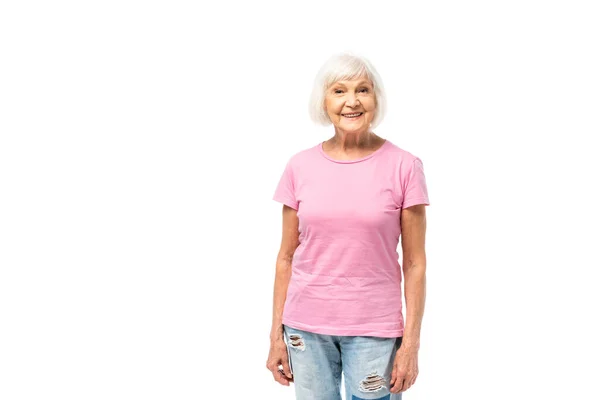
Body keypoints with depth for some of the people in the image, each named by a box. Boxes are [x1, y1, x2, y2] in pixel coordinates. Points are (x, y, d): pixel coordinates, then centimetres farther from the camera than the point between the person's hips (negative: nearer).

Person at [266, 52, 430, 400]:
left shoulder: (403, 167, -6)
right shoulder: (300, 167, 0)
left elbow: (415, 263, -5)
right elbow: (287, 257, 5)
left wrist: (411, 342, -7)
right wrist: (277, 333, 4)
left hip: (374, 328, -2)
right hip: (306, 325, 2)